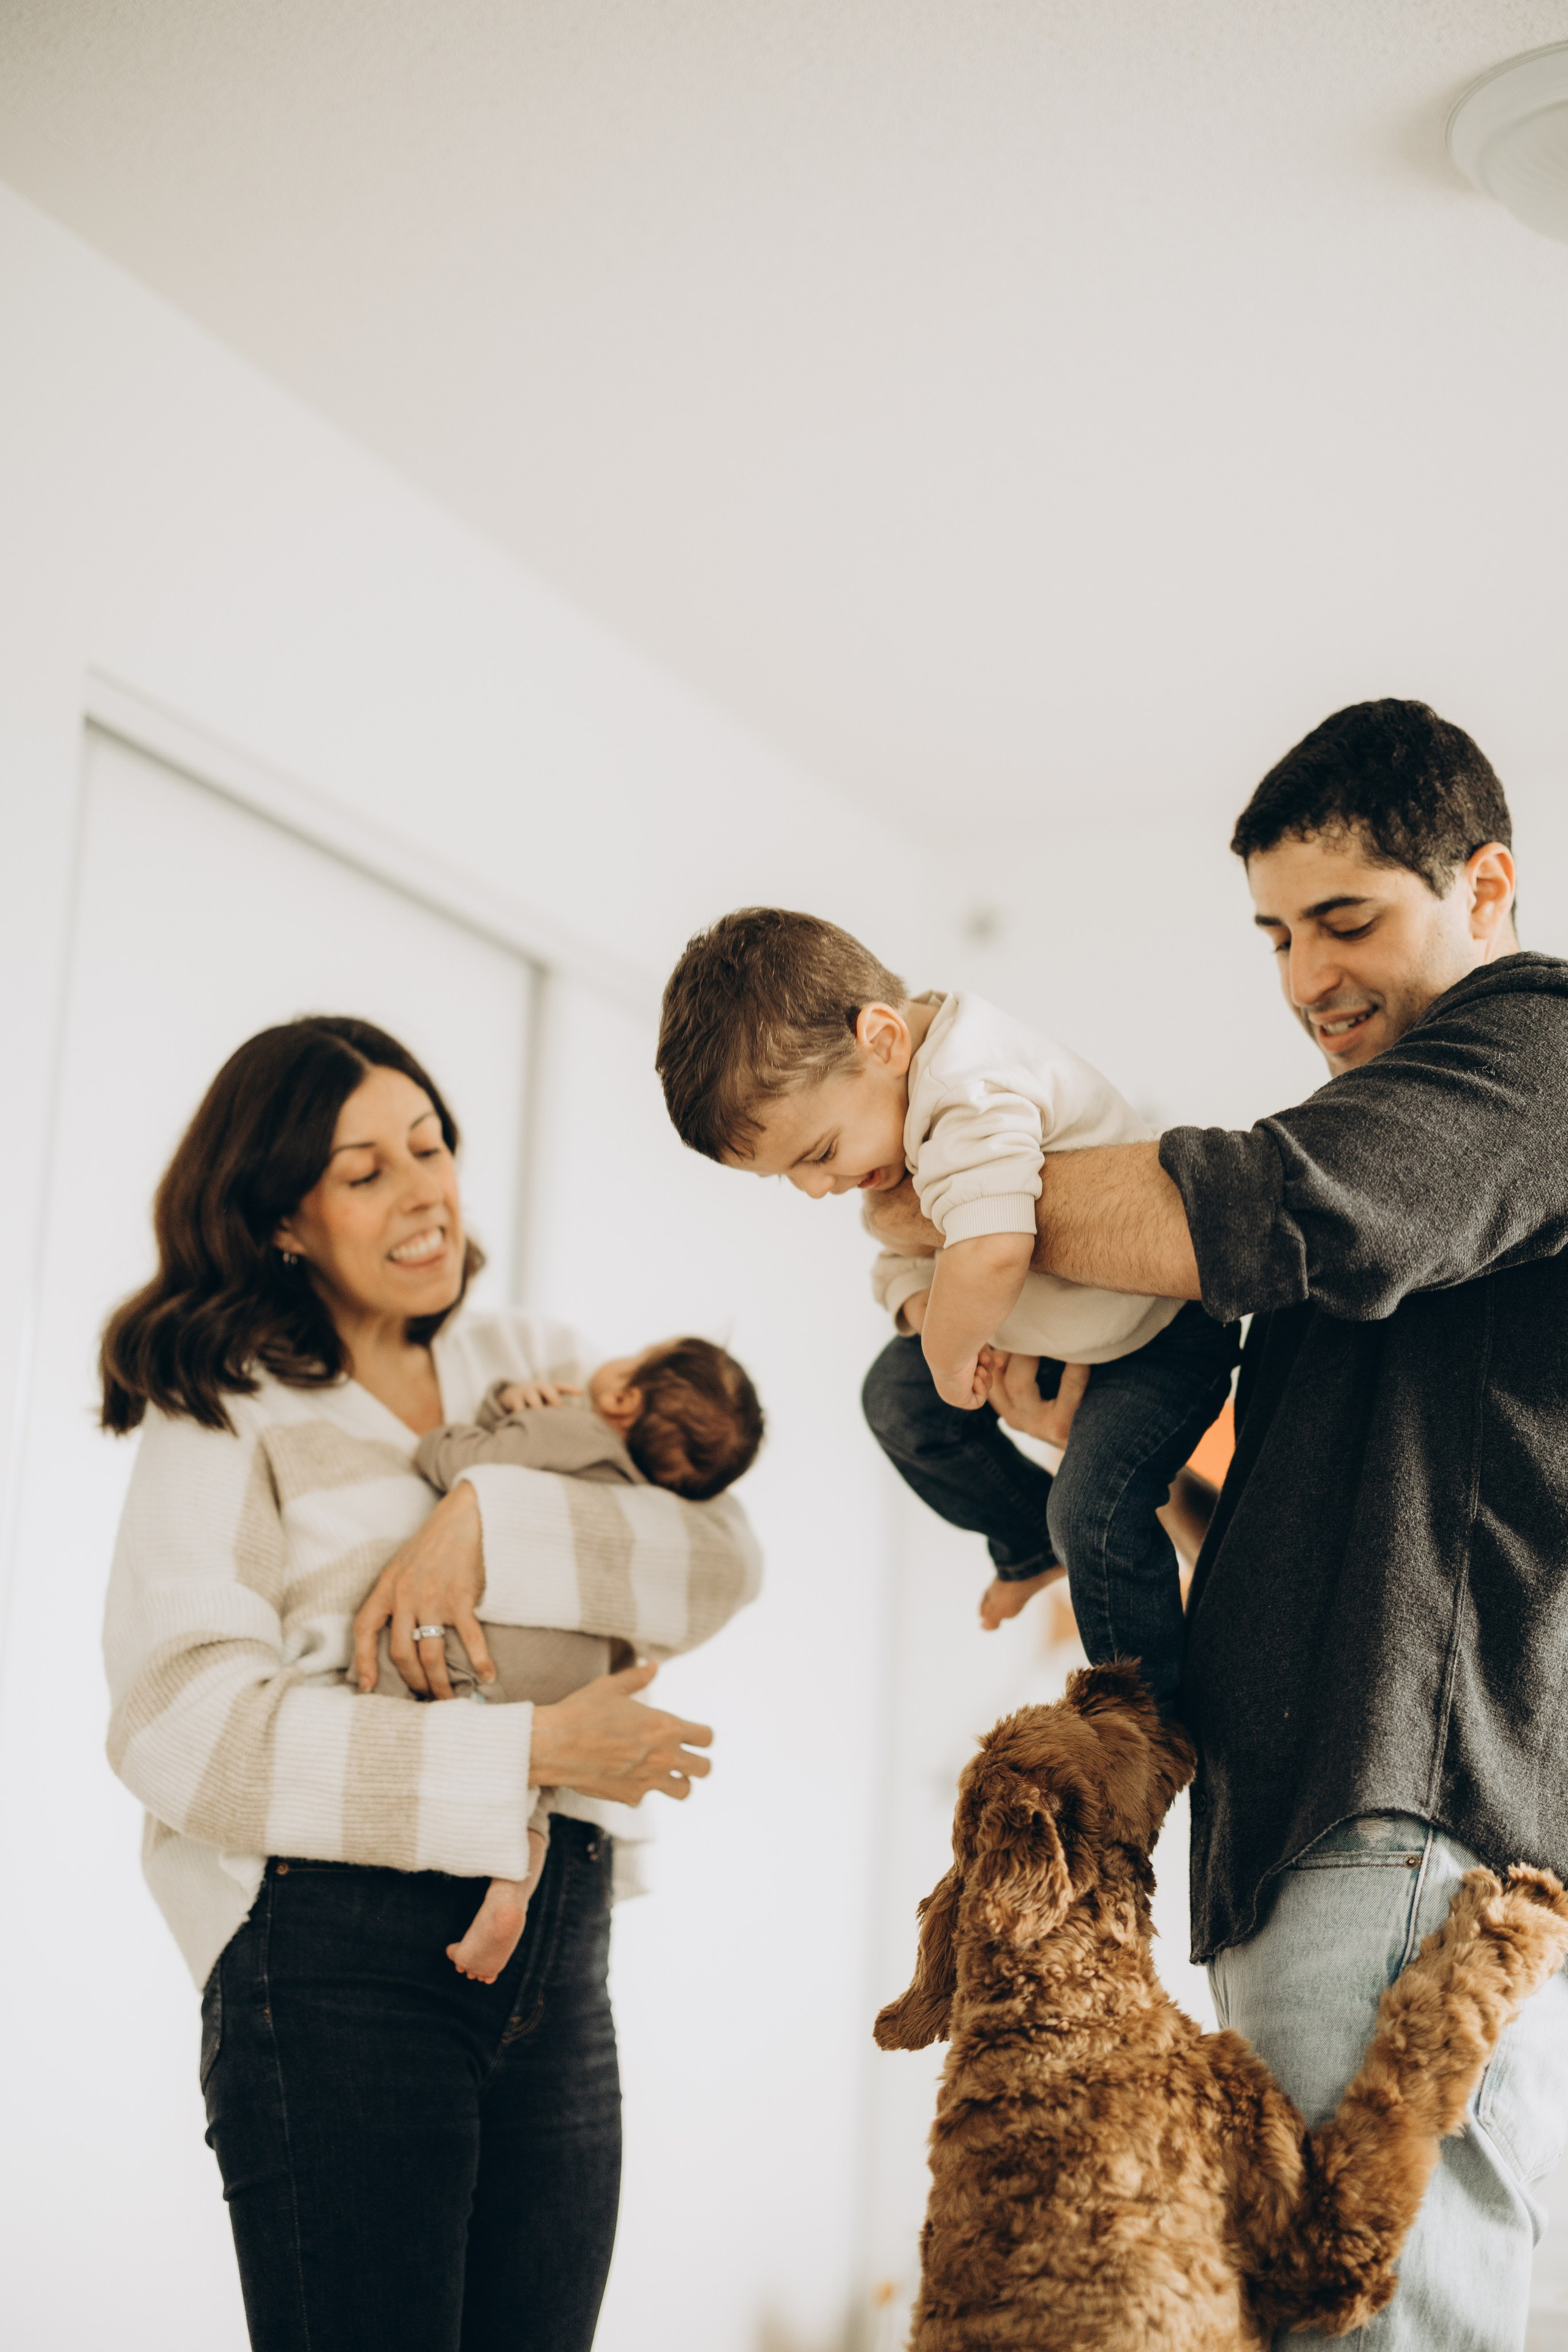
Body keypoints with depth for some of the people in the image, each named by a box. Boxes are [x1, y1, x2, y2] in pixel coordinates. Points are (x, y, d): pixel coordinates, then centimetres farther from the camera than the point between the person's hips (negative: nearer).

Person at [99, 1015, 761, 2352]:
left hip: (560, 1952, 5)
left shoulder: (529, 1368, 16)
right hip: (339, 1952, -5)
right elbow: (179, 1728, -11)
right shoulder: (227, 1413, 1)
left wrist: (489, 1523, -14)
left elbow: (727, 1550, 2)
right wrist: (522, 1753, -15)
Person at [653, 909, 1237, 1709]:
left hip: (1166, 1321, -9)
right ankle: (1032, 1543, 27)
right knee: (899, 1395, 8)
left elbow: (990, 1255, -53)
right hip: (1056, 1324, 9)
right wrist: (935, 1322, -20)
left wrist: (949, 1352, -33)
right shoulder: (887, 1106, -6)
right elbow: (907, 1259, 2)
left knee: (1096, 1511, -20)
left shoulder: (974, 1088, -39)